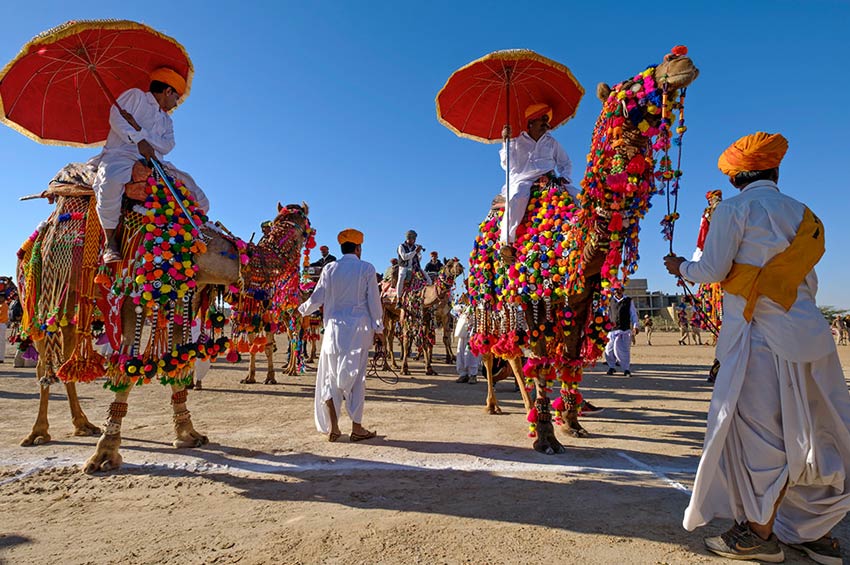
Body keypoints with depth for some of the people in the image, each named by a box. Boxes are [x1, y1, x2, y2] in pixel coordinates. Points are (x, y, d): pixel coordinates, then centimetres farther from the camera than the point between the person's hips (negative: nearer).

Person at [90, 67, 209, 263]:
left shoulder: (166, 120, 27)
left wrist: (140, 131, -9)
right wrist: (139, 140, -15)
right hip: (121, 154, -5)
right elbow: (116, 117, -5)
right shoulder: (135, 95, 12)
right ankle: (110, 241, -31)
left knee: (199, 199, -9)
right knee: (112, 178, -42)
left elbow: (167, 146, 6)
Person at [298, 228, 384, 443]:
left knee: (330, 377, 11)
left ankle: (332, 427, 11)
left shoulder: (329, 269, 3)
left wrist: (302, 309, 25)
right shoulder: (366, 269, -2)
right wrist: (378, 328, 7)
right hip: (359, 329, -2)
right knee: (356, 377, 5)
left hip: (334, 327, 2)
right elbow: (374, 300, -1)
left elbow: (317, 298, 5)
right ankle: (357, 428, 11)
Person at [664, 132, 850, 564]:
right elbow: (810, 282, 18)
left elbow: (712, 271, -7)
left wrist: (681, 267, 11)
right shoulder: (801, 213, 16)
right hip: (808, 331, 7)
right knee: (806, 435, 13)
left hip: (761, 334, -7)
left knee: (758, 430, 1)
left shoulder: (735, 208, -3)